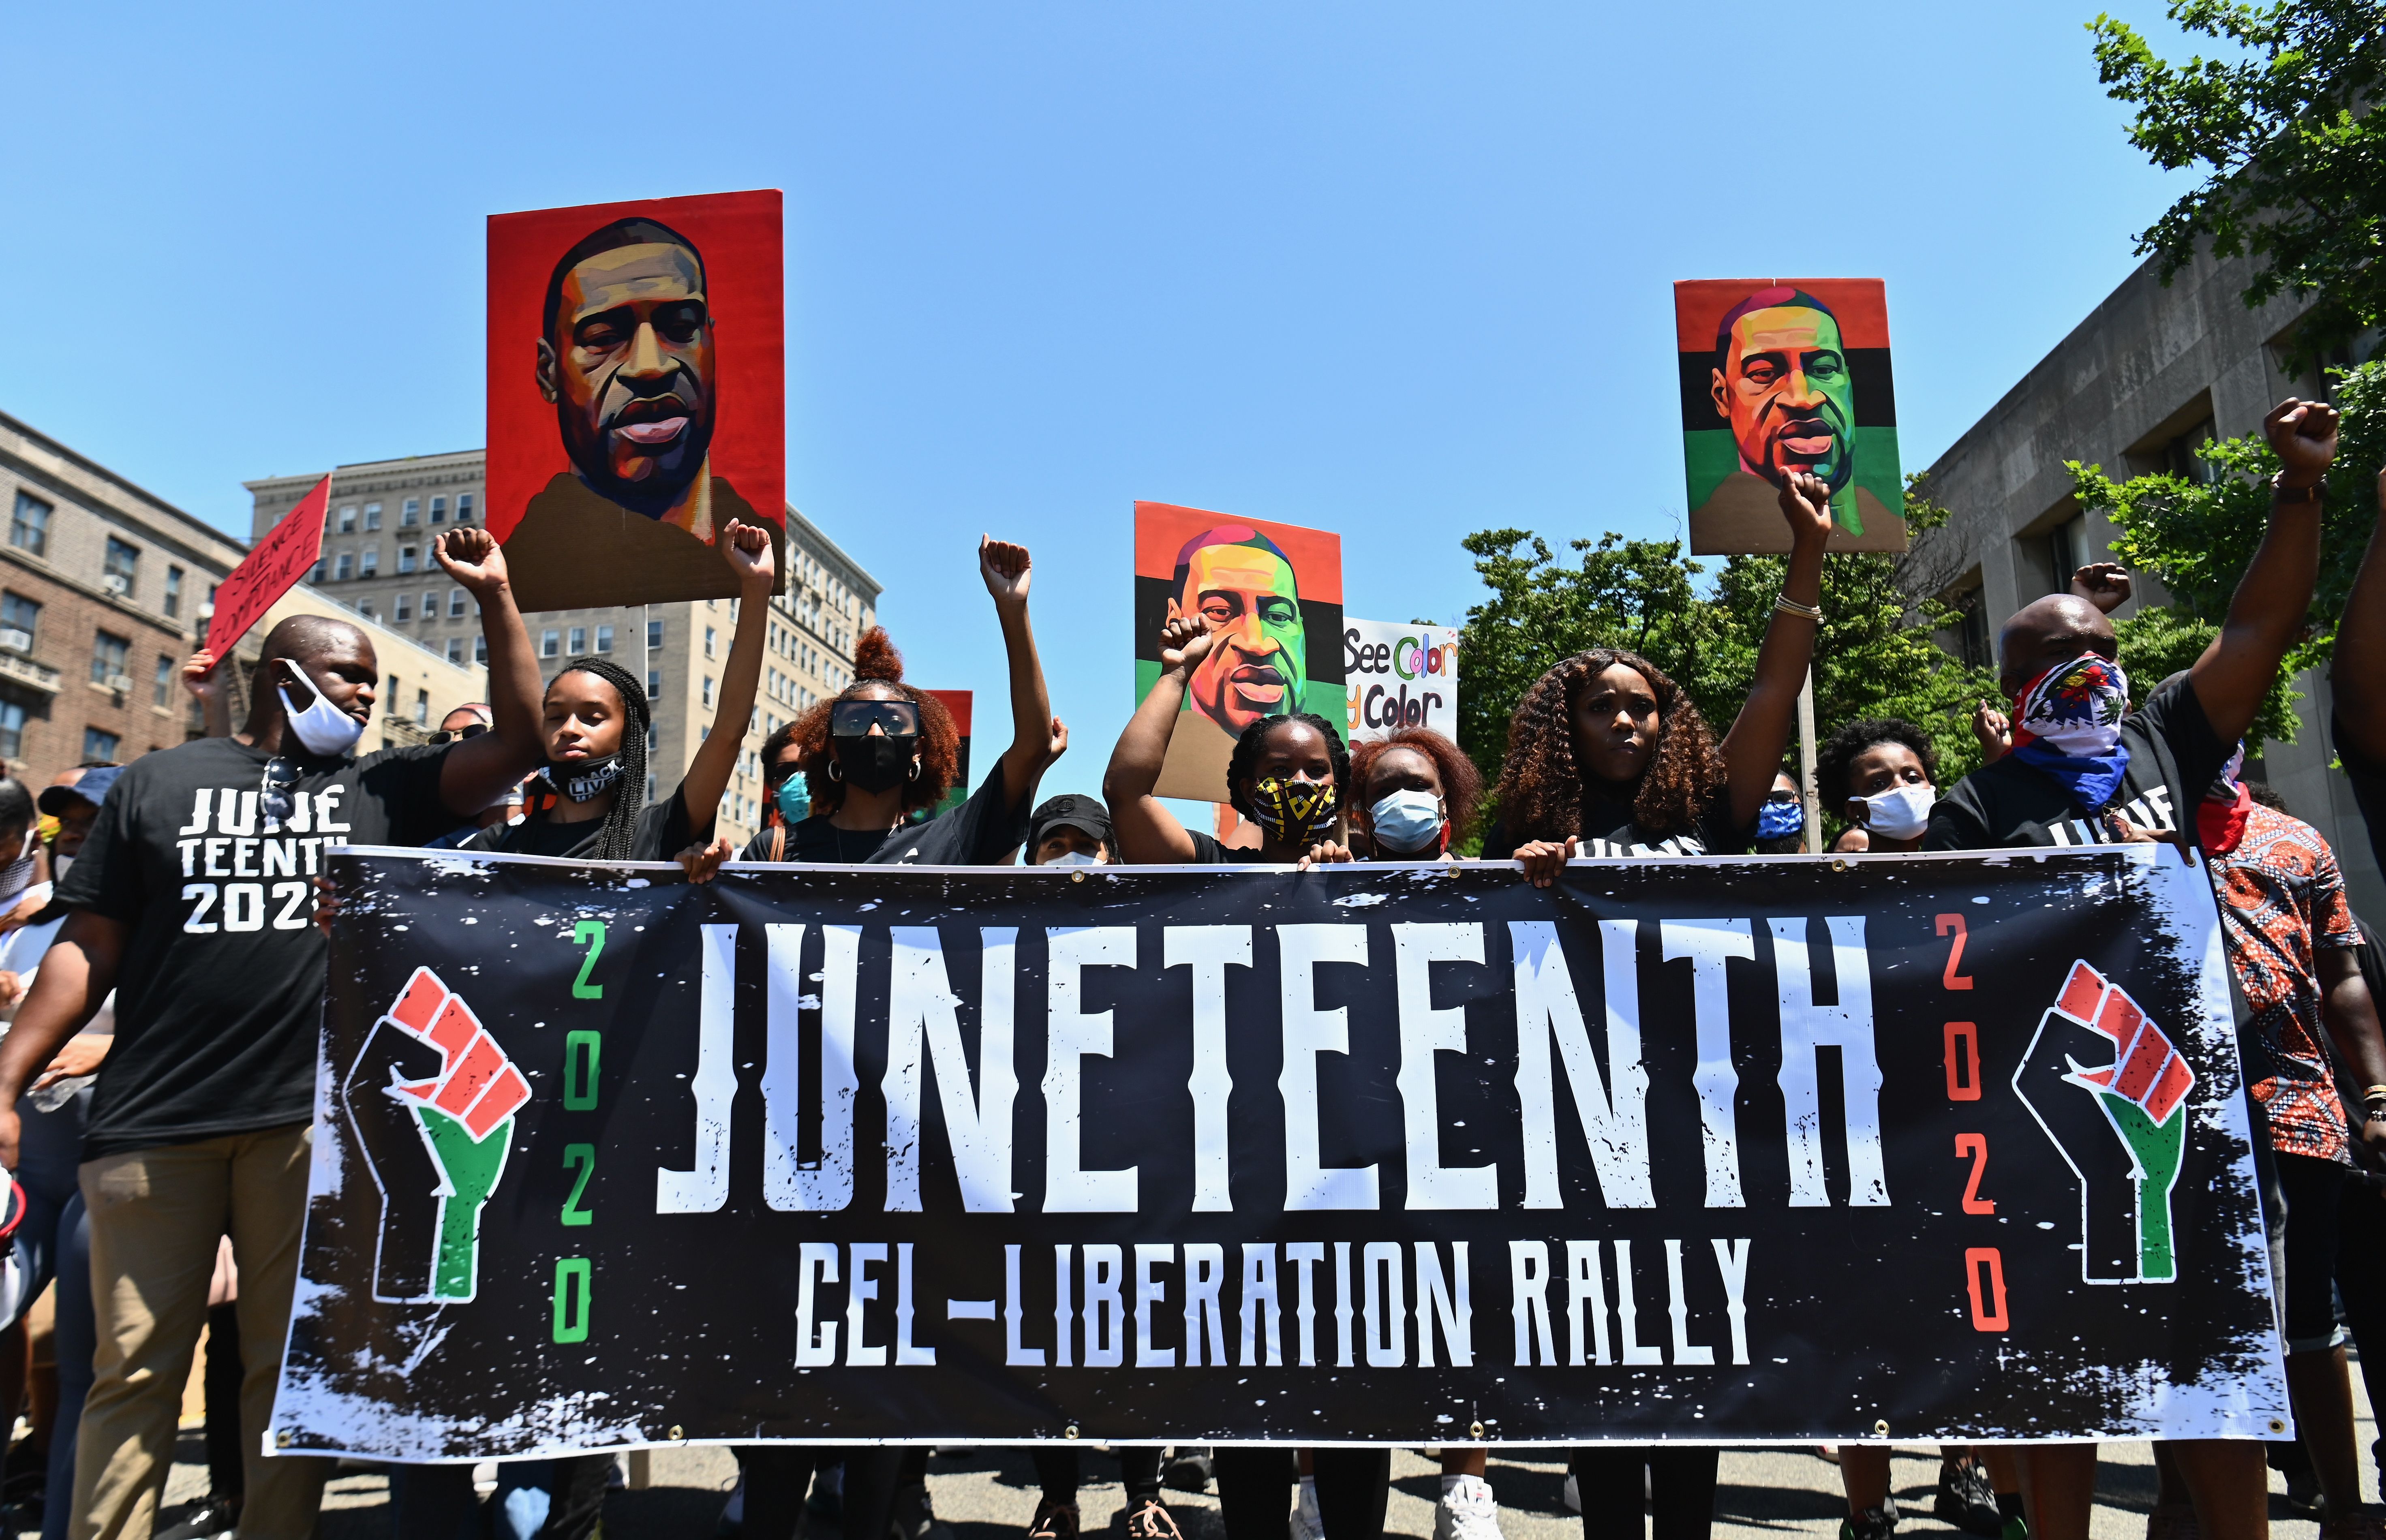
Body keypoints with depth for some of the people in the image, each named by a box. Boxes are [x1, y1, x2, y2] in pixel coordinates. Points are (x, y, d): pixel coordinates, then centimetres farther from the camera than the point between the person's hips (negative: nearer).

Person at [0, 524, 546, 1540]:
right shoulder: (160, 783, 12)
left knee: (295, 1364, 7)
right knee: (135, 1369, 3)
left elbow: (520, 741, 3)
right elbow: (90, 947, 9)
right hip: (155, 1120, 0)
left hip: (311, 1123, 1)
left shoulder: (382, 790, 13)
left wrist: (494, 596, 2)